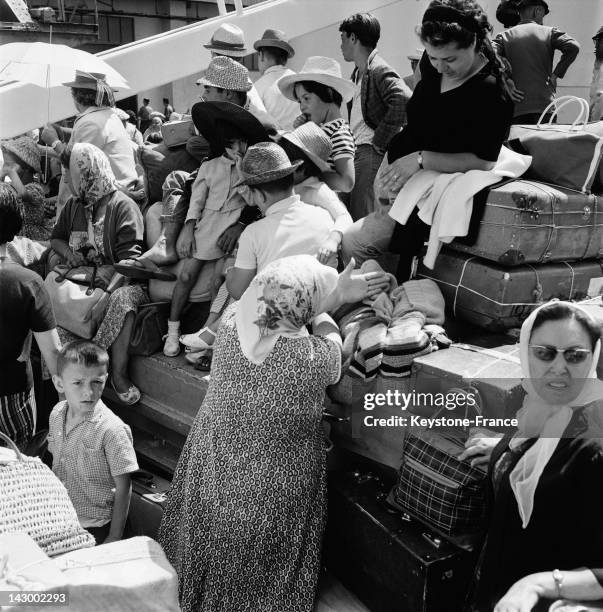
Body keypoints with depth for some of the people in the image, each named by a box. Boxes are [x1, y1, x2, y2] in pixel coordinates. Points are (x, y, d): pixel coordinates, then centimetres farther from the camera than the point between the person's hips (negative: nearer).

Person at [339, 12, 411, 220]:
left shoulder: (379, 70, -11)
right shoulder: (357, 73, 20)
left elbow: (404, 101, -28)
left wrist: (380, 142, -21)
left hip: (372, 154, -10)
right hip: (356, 152, 10)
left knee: (363, 222, -10)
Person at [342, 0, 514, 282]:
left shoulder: (491, 93, -19)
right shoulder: (433, 68, 2)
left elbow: (484, 161, -23)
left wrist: (421, 159, -26)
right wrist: (385, 167, 7)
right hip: (397, 174, 9)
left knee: (352, 242, -16)